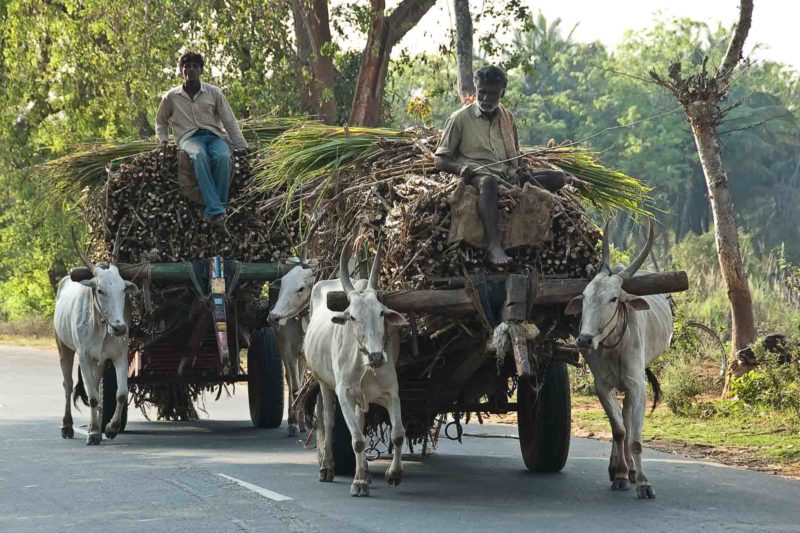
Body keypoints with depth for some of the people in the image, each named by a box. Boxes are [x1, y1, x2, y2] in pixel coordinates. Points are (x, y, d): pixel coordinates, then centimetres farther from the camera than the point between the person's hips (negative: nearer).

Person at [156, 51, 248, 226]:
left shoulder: (214, 92, 9)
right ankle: (215, 210, -50)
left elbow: (230, 122, 10)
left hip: (214, 135, 1)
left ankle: (217, 205, -35)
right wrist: (163, 140, 11)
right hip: (189, 138, -1)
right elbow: (161, 121, 28)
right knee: (199, 156, -40)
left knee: (223, 157, -38)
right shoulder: (171, 97, 10)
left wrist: (242, 148, 2)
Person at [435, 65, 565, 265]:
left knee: (557, 177, -12)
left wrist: (523, 169, 3)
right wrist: (460, 167, -18)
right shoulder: (461, 118, 6)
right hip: (479, 173, -5)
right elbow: (440, 159, 4)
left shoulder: (507, 117, 20)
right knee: (488, 182, -44)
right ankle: (495, 245, -55)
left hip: (509, 174, 6)